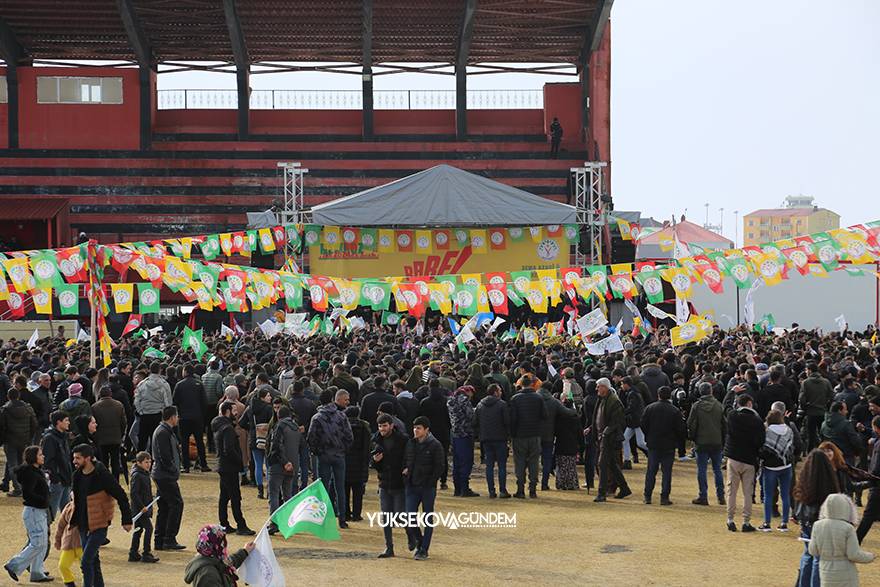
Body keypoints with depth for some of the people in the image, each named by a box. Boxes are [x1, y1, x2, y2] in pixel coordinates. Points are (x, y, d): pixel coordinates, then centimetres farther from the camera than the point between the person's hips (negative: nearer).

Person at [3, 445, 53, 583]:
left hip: (40, 511, 10)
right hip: (33, 511, -10)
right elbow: (26, 494, -25)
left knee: (43, 543, 12)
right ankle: (13, 566, 2)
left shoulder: (36, 471, 12)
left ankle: (37, 573, 17)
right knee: (37, 544, -7)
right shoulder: (30, 474, -18)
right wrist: (43, 500, -17)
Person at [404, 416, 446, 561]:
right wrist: (405, 470, 1)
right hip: (412, 487, 4)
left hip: (428, 488, -4)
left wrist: (430, 482, -12)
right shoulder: (410, 444, 8)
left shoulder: (435, 445, -7)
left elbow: (440, 467, -8)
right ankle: (418, 540, 23)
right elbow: (405, 461, 20)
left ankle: (424, 550, 11)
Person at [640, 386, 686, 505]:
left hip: (653, 445, 2)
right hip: (669, 445, -2)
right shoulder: (675, 411, -8)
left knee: (651, 470, 10)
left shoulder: (650, 408, -3)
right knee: (667, 471, 3)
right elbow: (681, 429, -8)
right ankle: (664, 497, 1)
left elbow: (643, 425, -2)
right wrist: (677, 441, 10)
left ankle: (647, 496, 11)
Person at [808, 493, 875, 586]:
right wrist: (869, 557, 4)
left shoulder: (817, 526, -6)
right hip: (846, 574, -4)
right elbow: (854, 555, -15)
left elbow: (813, 551, 1)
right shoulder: (848, 529, -17)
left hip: (826, 572, 4)